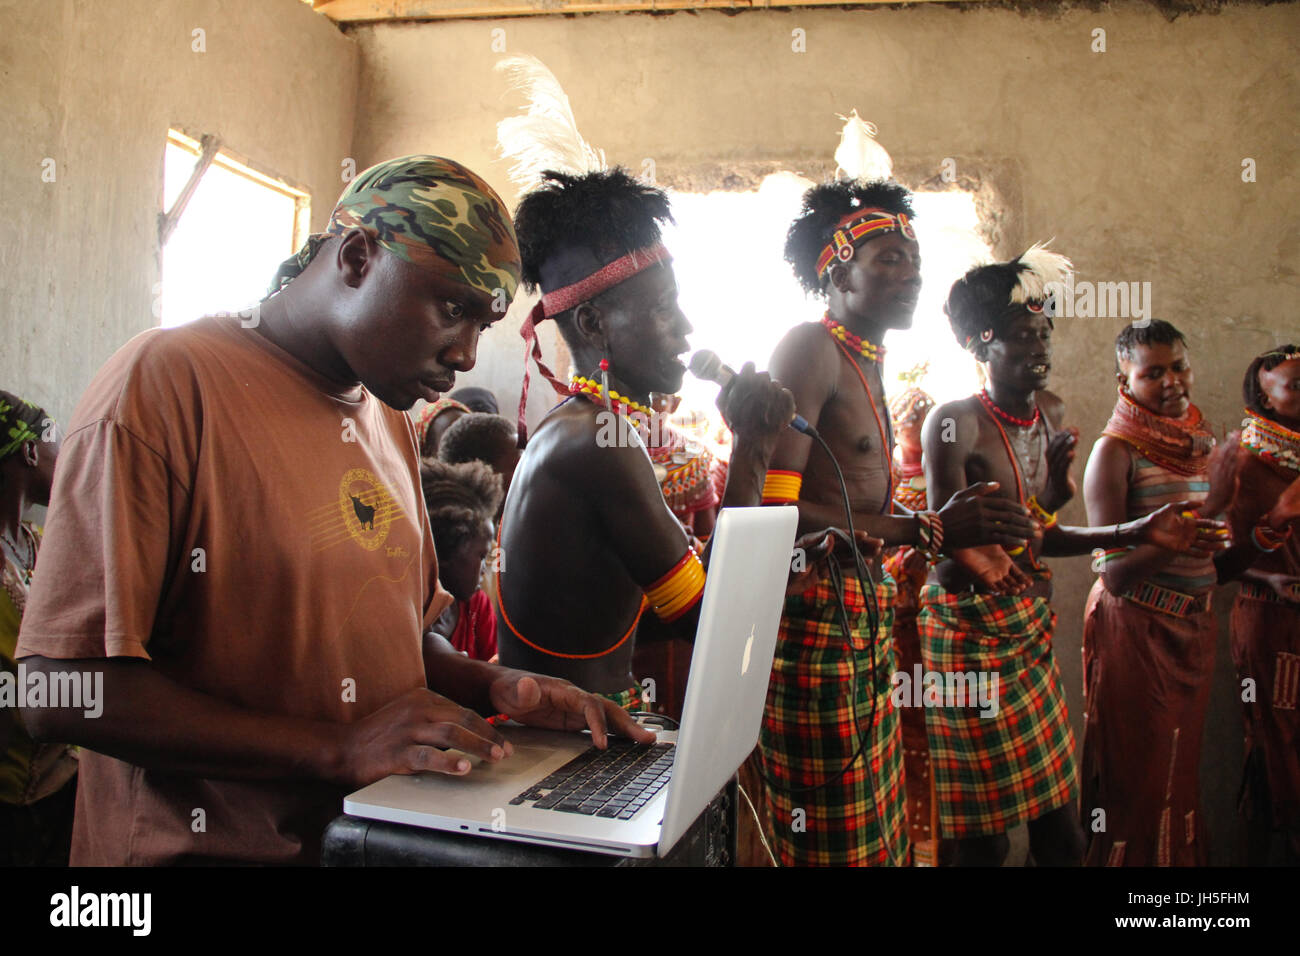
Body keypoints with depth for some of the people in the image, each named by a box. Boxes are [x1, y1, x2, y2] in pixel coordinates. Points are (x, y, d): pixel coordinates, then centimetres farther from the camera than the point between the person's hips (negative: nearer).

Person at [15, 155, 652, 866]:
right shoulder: (164, 381, -11)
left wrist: (493, 687, 2)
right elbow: (59, 692, -15)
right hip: (210, 844, -6)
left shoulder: (389, 419, 13)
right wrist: (337, 747, -20)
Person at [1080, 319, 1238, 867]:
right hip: (1135, 631, -6)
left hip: (1193, 630, 6)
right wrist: (1208, 507, -24)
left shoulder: (1202, 442, 7)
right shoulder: (1115, 451, -13)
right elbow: (1114, 573, -21)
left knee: (1181, 768, 17)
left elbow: (1217, 561, 15)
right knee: (1137, 775, 4)